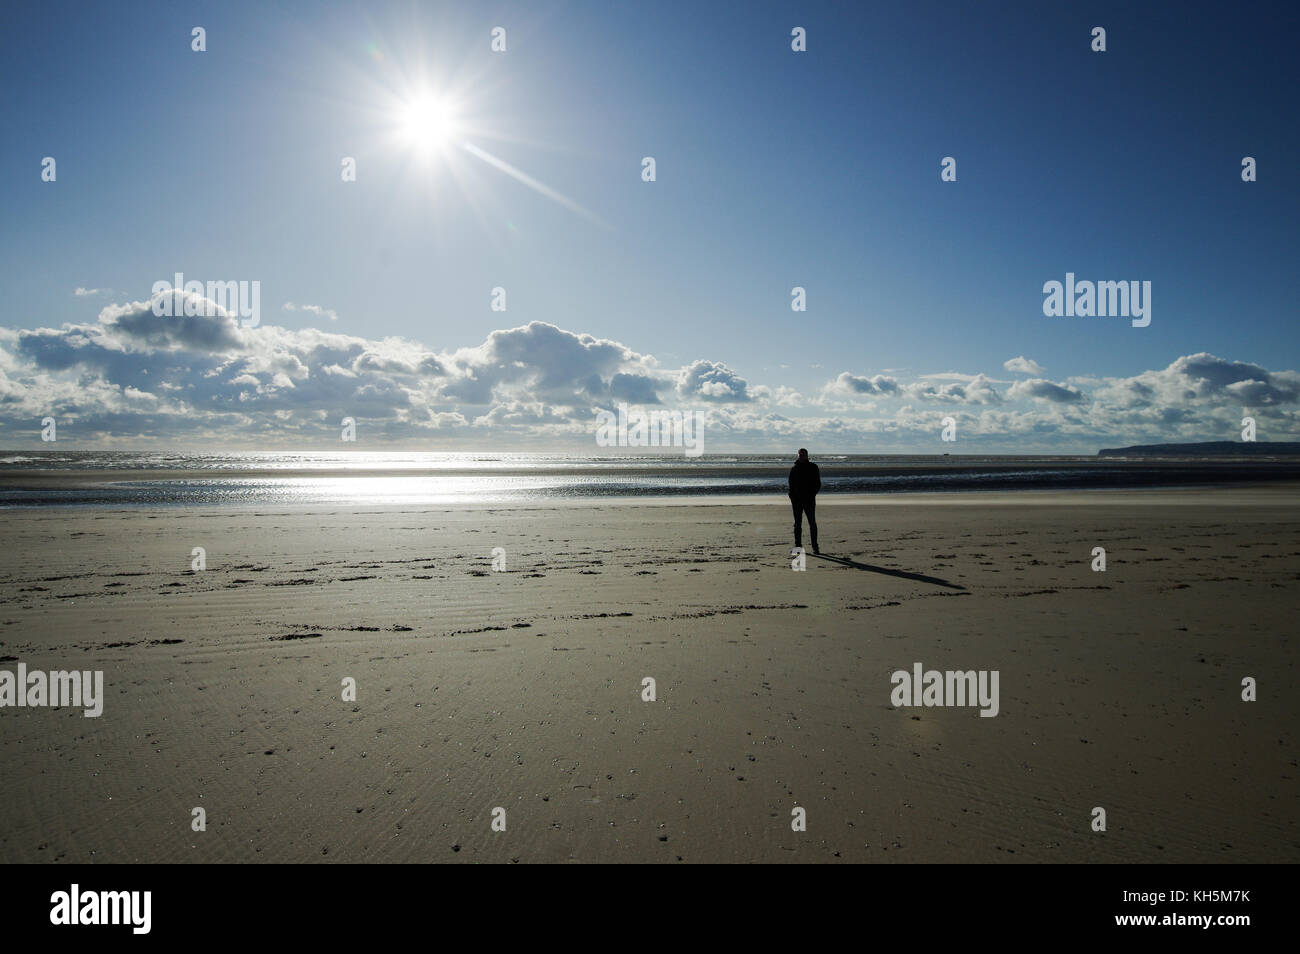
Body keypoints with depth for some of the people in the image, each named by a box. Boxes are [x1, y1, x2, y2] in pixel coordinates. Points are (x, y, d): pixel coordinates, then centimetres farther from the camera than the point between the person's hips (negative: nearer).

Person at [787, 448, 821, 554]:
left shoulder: (813, 467, 3)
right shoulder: (794, 468, 10)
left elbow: (818, 484, 3)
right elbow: (791, 485, 11)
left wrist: (812, 494, -10)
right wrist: (792, 497, -1)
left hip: (809, 500, -2)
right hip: (797, 500, 2)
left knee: (812, 523, -5)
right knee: (797, 524, 5)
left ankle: (815, 546, -1)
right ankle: (798, 546, 10)